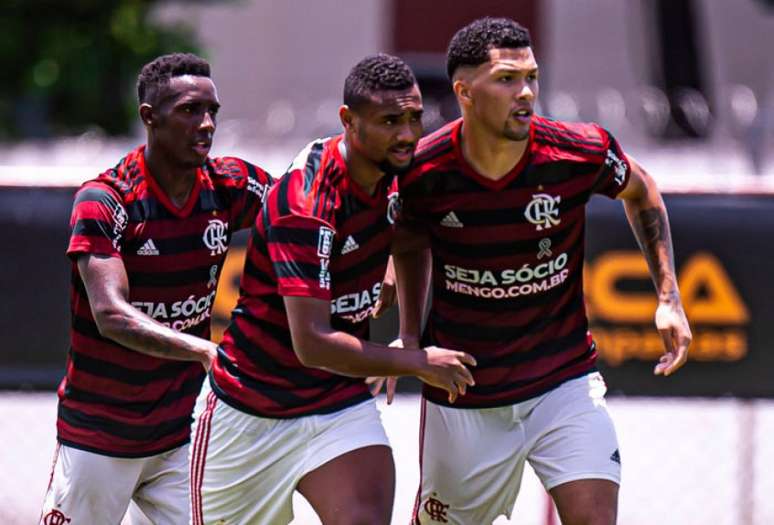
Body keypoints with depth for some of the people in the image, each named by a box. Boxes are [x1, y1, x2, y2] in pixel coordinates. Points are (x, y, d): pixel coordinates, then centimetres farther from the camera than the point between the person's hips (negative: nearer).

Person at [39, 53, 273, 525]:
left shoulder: (230, 188, -4)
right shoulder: (102, 202, -19)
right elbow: (111, 316, -30)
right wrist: (204, 351, -44)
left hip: (183, 433, 4)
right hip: (98, 437, -4)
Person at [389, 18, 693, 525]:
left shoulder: (581, 151, -15)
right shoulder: (421, 173, -15)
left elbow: (641, 193, 9)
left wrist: (669, 298, 4)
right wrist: (410, 337, 3)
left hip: (563, 382, 0)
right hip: (462, 397, 0)